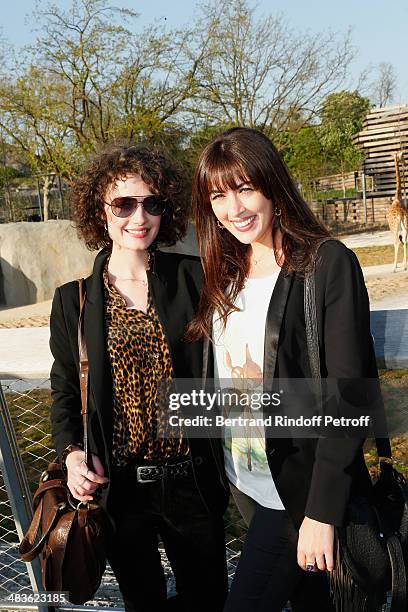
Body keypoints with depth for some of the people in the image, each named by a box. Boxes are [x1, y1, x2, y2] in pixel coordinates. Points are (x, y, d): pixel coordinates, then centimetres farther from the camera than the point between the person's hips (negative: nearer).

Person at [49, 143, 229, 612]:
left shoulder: (193, 278, -5)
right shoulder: (73, 300, -2)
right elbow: (64, 391, 6)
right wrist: (71, 452, -9)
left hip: (193, 481, 0)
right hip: (119, 486, 1)